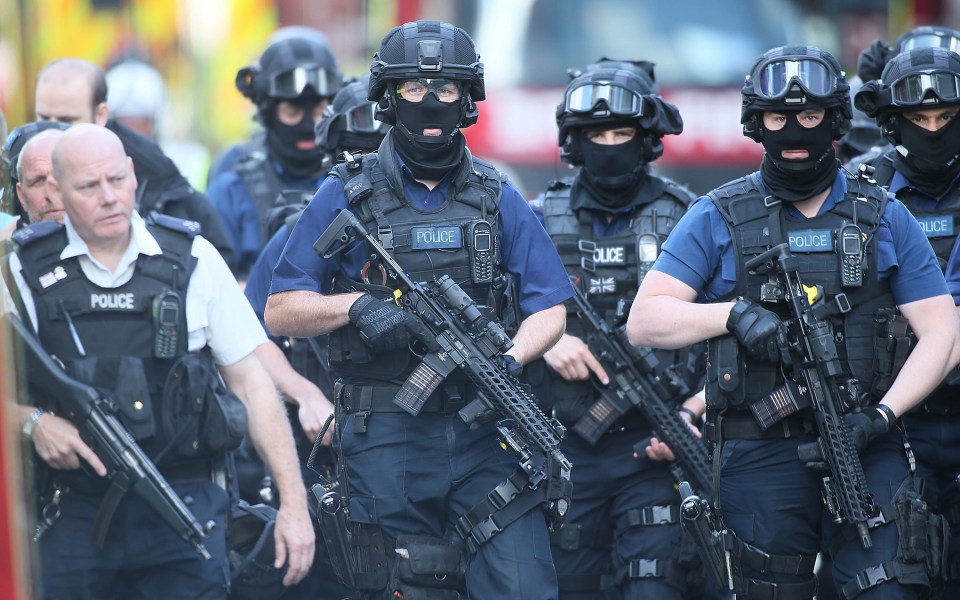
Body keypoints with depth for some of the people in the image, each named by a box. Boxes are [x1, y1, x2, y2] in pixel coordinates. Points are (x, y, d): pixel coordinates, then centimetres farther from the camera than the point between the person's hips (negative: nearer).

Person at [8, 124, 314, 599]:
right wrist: (33, 421, -14)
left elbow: (250, 381, 6)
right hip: (74, 514, 1)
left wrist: (293, 502, 1)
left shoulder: (193, 260, 4)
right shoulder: (25, 271, 3)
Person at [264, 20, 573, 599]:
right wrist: (356, 305, -14)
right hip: (387, 440, -1)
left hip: (486, 435, 2)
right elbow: (280, 312, 4)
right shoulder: (346, 198, 4)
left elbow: (549, 309, 8)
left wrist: (511, 359, -12)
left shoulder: (498, 199, 11)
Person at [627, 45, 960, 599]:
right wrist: (734, 313, -16)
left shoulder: (886, 219, 10)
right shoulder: (718, 219, 6)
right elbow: (644, 321, 0)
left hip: (864, 450, 0)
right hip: (760, 459, 0)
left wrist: (883, 413, -9)